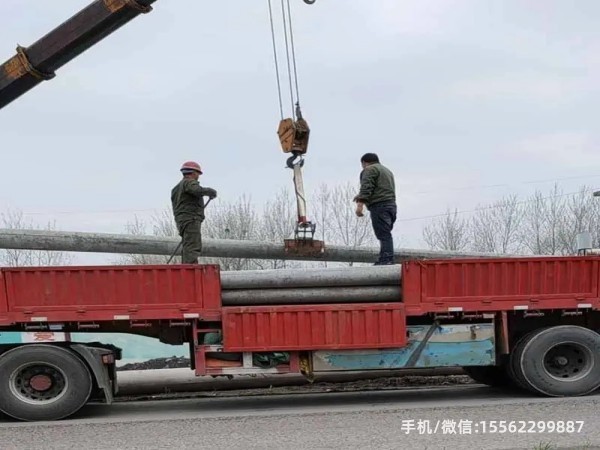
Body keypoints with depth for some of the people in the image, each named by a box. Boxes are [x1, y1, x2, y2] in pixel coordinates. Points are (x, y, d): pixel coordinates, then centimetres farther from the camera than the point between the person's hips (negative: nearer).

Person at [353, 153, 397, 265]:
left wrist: (360, 204, -21)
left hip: (379, 205, -9)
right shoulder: (387, 170, 30)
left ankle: (386, 259, -23)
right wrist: (361, 196, 40)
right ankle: (387, 259, 4)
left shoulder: (370, 170, 1)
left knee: (383, 234, -16)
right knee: (386, 234, 8)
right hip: (391, 204, 9)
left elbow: (366, 187, -13)